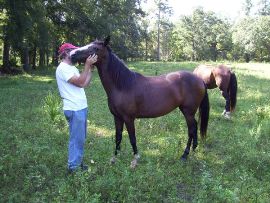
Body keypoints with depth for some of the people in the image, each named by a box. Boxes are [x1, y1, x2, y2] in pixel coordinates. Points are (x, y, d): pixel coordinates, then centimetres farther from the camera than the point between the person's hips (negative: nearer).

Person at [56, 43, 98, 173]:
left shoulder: (71, 68, 16)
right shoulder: (63, 68, -14)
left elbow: (85, 84, 14)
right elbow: (80, 82, -23)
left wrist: (91, 69, 7)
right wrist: (87, 65, -20)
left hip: (81, 108, 10)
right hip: (74, 110, -10)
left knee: (80, 138, 17)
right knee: (77, 139, -2)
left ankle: (77, 162, 29)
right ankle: (73, 167, 10)